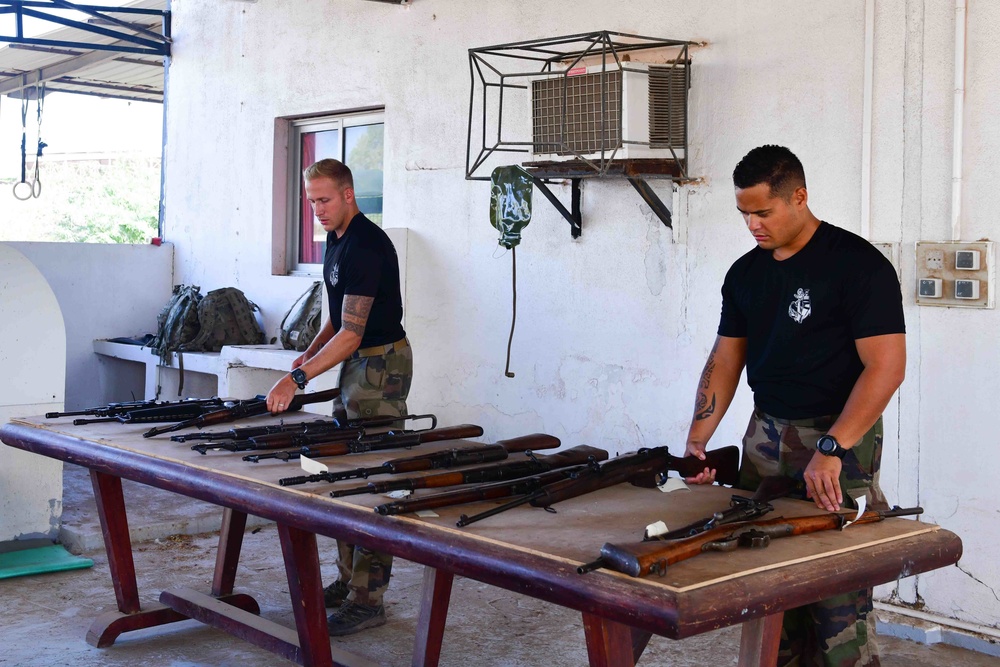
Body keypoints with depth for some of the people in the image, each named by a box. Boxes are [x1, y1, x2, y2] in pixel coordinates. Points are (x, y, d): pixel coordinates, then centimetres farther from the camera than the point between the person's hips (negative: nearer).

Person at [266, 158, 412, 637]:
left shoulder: (367, 247, -21)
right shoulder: (337, 238, 11)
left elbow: (351, 334, -26)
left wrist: (298, 379, -31)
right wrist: (310, 353, 7)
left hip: (381, 364, -11)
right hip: (355, 363, 11)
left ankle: (367, 601, -4)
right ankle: (348, 580, 23)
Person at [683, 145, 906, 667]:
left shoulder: (858, 264, -9)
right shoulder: (745, 273, 12)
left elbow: (886, 365, -16)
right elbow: (725, 360, 14)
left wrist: (830, 450, -23)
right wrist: (696, 443, 2)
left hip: (840, 436, -6)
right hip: (765, 436, 6)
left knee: (837, 594, -6)